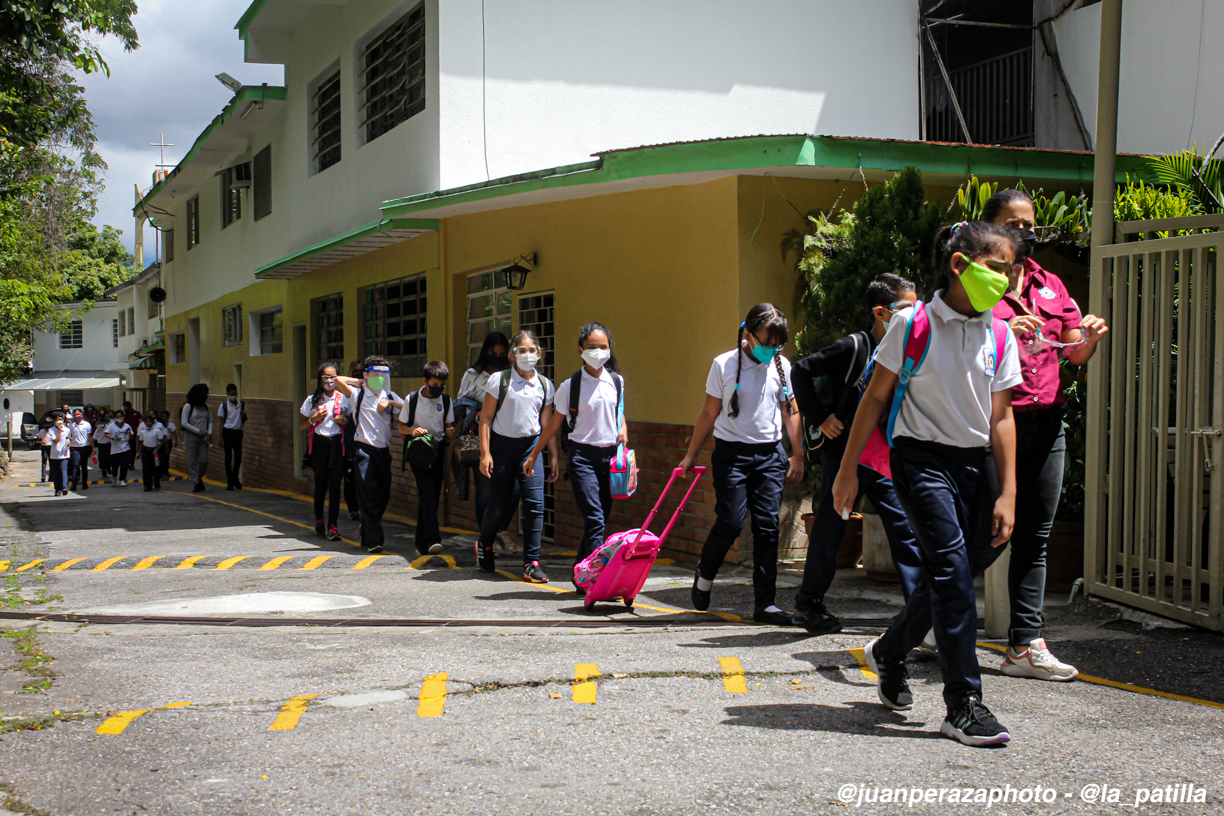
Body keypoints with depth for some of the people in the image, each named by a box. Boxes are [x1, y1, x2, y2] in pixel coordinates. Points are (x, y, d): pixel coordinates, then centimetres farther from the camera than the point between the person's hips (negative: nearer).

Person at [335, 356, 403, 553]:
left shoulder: (390, 396, 14)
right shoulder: (358, 394, 0)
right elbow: (339, 380, -16)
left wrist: (391, 403, -4)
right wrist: (359, 382, -1)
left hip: (383, 450, 5)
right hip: (364, 449, -5)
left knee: (383, 494, 7)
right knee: (368, 495, -9)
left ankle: (367, 535, 24)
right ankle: (374, 539, -10)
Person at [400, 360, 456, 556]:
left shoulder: (446, 401, 5)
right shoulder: (412, 399, -3)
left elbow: (448, 427, 10)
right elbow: (401, 427, 4)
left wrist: (450, 433, -14)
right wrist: (412, 431, -17)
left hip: (437, 450, 4)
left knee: (432, 495, 4)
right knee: (427, 490, -21)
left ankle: (422, 543, 14)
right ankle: (432, 538, -29)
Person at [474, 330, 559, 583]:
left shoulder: (545, 385, 6)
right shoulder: (498, 381, -3)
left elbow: (547, 423, 11)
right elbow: (486, 418, -3)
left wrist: (554, 457, 8)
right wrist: (485, 453, -9)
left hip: (531, 445, 2)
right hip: (502, 445, -2)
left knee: (535, 503, -10)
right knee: (499, 506, 4)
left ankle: (532, 563, -4)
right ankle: (484, 544, 35)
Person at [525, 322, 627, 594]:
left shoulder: (616, 381, 8)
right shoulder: (570, 386, -4)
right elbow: (554, 423, 5)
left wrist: (623, 429, 4)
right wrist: (533, 455, 8)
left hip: (610, 455, 5)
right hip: (582, 454, -5)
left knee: (601, 518, 7)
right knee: (594, 520, -15)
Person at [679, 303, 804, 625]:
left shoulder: (782, 366, 5)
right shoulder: (724, 365, -4)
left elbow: (791, 412, 13)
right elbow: (709, 413, 2)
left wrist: (798, 455, 11)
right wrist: (692, 454, 5)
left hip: (770, 453, 3)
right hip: (732, 451, -3)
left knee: (767, 526, -2)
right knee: (730, 522, -9)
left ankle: (765, 602, 3)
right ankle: (705, 574, 21)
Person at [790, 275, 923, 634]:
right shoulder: (854, 346, -14)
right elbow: (801, 371, -14)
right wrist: (819, 418, -13)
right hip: (842, 450, -6)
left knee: (904, 523, 0)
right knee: (830, 527, 4)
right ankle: (808, 605, 18)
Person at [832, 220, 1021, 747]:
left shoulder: (1000, 337, 5)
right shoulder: (914, 324, -7)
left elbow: (1000, 417, 7)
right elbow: (875, 397, -2)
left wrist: (1008, 493, 3)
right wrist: (848, 470, -2)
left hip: (971, 463, 5)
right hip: (920, 456, -5)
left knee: (941, 577, 10)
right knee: (953, 570, -16)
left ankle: (888, 653, 37)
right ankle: (963, 704, -12)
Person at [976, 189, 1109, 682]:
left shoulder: (1050, 287, 17)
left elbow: (1076, 355, 17)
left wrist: (1091, 338, -5)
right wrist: (1003, 332, -25)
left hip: (1046, 421, 6)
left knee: (1034, 536, 5)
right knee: (992, 532, -7)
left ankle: (1025, 646, 8)